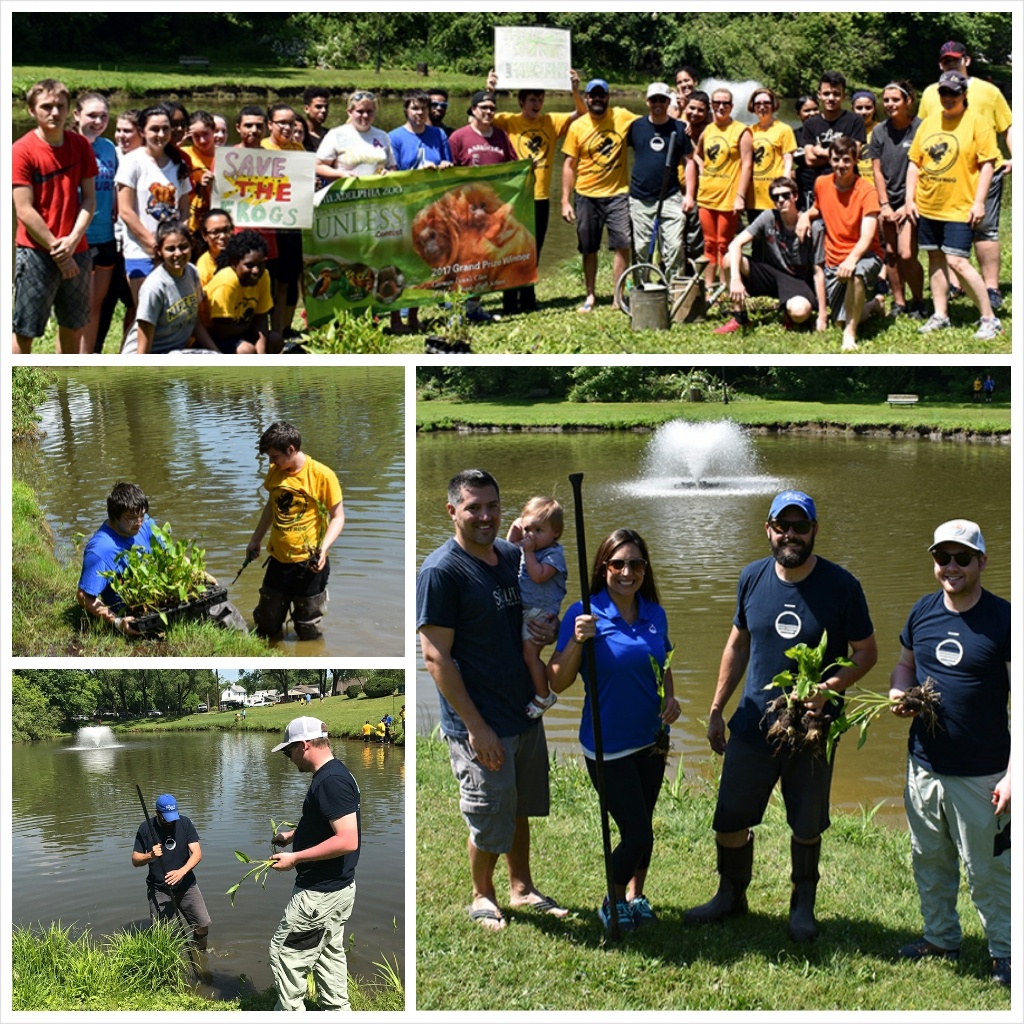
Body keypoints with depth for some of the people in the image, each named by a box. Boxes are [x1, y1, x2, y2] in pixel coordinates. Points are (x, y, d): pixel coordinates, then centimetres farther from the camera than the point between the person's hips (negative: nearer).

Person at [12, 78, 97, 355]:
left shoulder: (81, 146, 6)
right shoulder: (22, 151, -9)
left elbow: (89, 199, 5)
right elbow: (25, 211, -12)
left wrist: (73, 240, -11)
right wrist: (57, 250, -12)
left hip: (77, 252, 5)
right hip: (36, 254, -5)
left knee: (73, 327, 14)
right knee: (24, 332, -3)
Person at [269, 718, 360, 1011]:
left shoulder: (330, 781, -24)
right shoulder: (336, 773, 8)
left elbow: (348, 841, -30)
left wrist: (295, 858, -25)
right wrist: (293, 834, 16)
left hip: (319, 894, -10)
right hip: (338, 888, 10)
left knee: (285, 952, 0)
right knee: (330, 953, 18)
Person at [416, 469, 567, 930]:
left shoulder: (512, 556, 4)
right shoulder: (441, 571, -18)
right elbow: (435, 656, -19)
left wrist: (547, 629, -4)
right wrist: (476, 727, -21)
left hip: (524, 713, 7)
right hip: (480, 725, -7)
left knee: (520, 809, 21)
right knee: (490, 822, 6)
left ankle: (522, 888, 38)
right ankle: (482, 897, 28)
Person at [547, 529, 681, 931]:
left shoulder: (654, 614, 2)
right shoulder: (585, 615, -14)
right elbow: (558, 683, -15)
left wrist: (669, 697, -1)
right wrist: (577, 641, -29)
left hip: (651, 739, 5)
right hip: (608, 744, -5)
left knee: (643, 825, 17)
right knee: (636, 833, -5)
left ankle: (636, 895, 38)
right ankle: (613, 904, 20)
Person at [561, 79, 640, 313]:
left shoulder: (622, 117, -2)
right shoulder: (577, 127, -1)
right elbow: (569, 164, 2)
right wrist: (565, 201, -2)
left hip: (617, 193, -1)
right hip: (587, 196, 1)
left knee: (623, 245, -7)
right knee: (589, 249, 8)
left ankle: (619, 296, 2)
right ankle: (590, 296, 22)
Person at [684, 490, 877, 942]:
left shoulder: (840, 585, -11)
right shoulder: (753, 578, 0)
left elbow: (866, 652, -4)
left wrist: (828, 688, -21)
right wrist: (716, 710, 11)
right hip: (753, 725, 3)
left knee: (807, 824, 11)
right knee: (730, 819, 8)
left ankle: (803, 905, 31)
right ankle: (731, 895, 31)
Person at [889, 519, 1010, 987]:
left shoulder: (1004, 619, -12)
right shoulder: (922, 612, 4)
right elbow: (904, 664, 21)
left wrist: (1012, 773, -18)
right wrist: (899, 694, -4)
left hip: (980, 773, -6)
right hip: (924, 765, 6)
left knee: (987, 869, 3)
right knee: (930, 861, 18)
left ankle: (1004, 953, 18)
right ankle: (941, 938, 35)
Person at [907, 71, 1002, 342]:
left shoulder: (976, 124, -6)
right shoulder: (928, 123, 10)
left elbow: (987, 165, -8)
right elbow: (915, 162, 14)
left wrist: (979, 202, -14)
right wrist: (910, 198, 7)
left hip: (960, 208, -6)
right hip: (928, 206, 6)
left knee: (957, 261, -13)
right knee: (936, 259, 11)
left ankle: (989, 318, -4)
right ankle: (940, 315, 22)